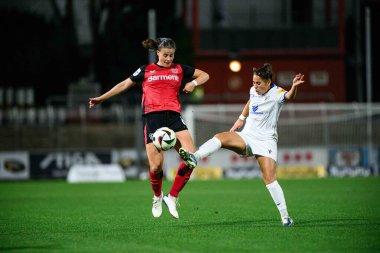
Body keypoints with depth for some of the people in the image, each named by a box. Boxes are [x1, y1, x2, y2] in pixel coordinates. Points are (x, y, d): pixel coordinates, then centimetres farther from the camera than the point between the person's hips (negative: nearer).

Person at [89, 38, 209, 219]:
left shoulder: (179, 69, 17)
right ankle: (157, 197, 19)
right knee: (156, 166, -12)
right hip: (152, 117, -2)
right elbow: (125, 84, 22)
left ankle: (172, 197, -5)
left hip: (173, 117, 2)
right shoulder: (146, 70, 14)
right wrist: (101, 98, 21)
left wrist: (193, 83, 4)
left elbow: (204, 75, 26)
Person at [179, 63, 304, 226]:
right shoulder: (253, 91, 5)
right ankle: (194, 158, -39)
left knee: (269, 179, -14)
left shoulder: (276, 94, -13)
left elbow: (289, 97, -37)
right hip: (247, 137, 5)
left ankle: (285, 216, -7)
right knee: (220, 137, -23)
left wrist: (294, 86, -57)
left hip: (266, 141, -5)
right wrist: (241, 119, 28)